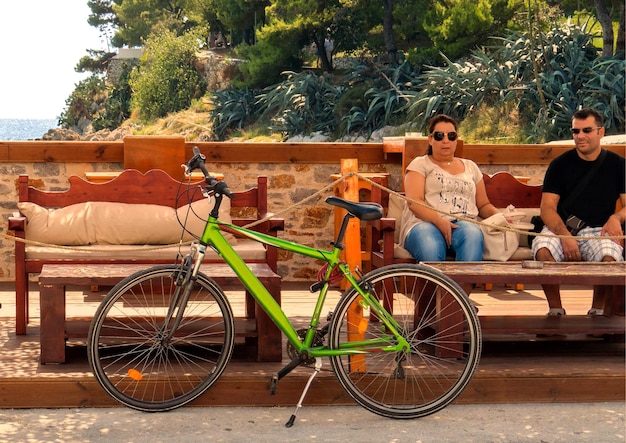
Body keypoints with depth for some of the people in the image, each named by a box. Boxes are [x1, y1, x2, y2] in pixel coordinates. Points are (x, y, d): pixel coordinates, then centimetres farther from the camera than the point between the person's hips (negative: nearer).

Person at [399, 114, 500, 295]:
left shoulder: (470, 167, 30)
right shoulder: (420, 165, 17)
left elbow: (483, 205, 32)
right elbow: (414, 202, 0)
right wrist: (439, 221, -18)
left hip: (463, 224, 3)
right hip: (425, 223, -3)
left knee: (473, 233, -37)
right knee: (429, 245, -41)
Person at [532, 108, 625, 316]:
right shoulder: (560, 164, 6)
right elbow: (547, 208, -2)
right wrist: (564, 236, -20)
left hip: (599, 230, 0)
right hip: (562, 228, 0)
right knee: (542, 249, -33)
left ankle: (597, 310, -11)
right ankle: (555, 309, -16)